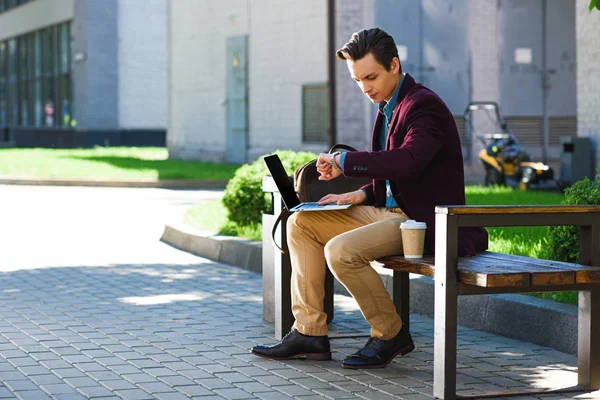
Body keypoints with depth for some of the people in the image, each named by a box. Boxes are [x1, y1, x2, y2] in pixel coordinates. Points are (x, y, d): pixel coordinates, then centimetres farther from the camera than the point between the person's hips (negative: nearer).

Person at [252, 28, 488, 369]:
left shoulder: (423, 105, -15)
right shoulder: (389, 108, 15)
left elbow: (406, 161, -32)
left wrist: (345, 161, -24)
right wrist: (362, 195, 4)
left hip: (424, 222, -10)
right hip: (392, 211, 10)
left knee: (341, 251, -29)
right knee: (301, 223, 4)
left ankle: (391, 335, -7)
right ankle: (310, 333, 4)